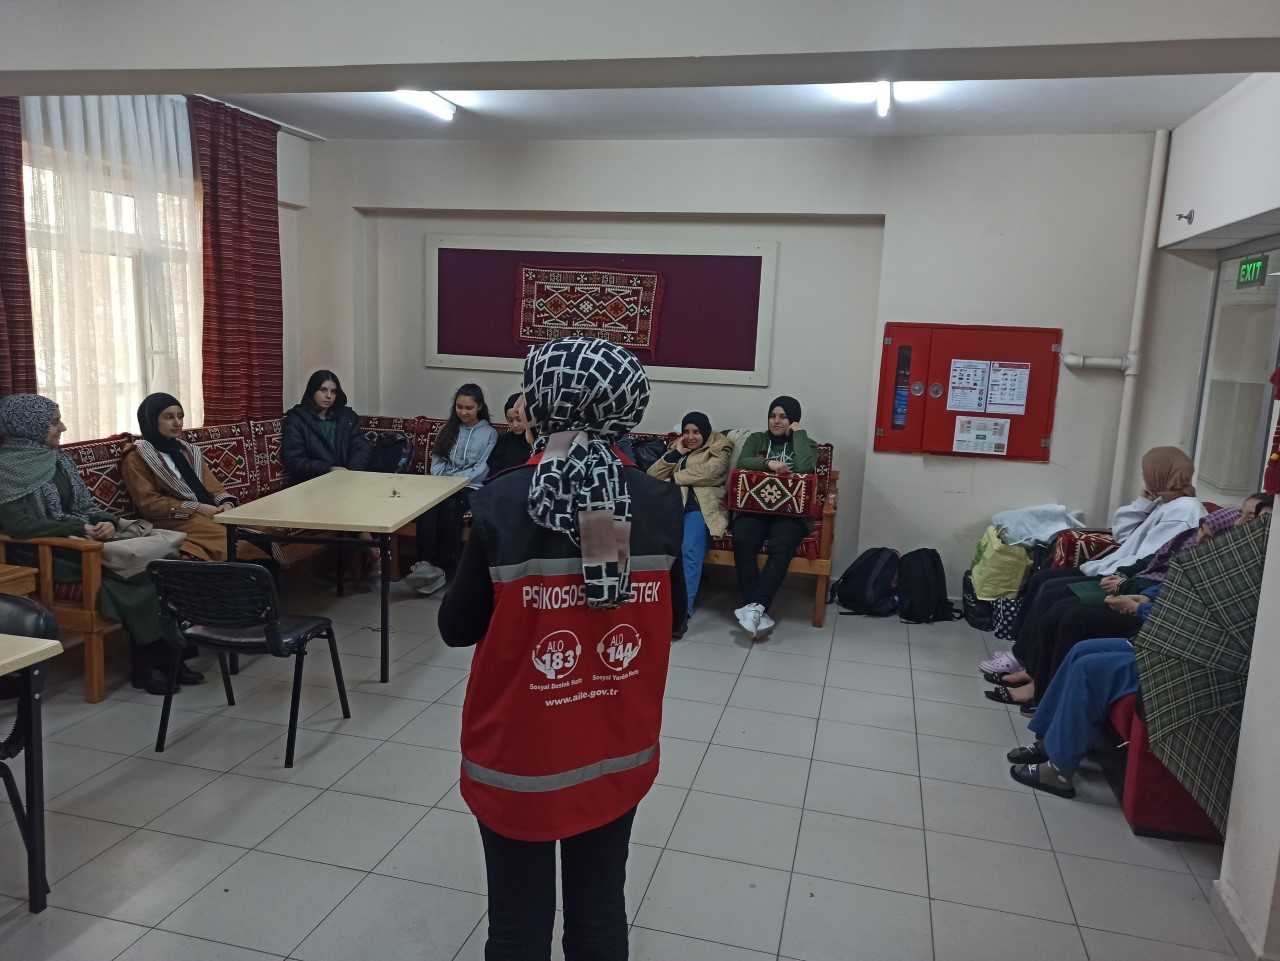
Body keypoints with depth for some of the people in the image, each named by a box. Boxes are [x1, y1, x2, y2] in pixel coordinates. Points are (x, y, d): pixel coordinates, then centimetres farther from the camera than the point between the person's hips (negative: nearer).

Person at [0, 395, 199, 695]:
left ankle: (162, 656, -16)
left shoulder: (56, 458, 14)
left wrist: (105, 522, -7)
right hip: (44, 554, -7)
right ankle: (145, 664, -14)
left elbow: (85, 504, 16)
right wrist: (80, 528, -20)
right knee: (138, 569, -25)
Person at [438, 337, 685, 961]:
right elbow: (672, 621, 1)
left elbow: (456, 628, -7)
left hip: (519, 759, -2)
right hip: (617, 755, 3)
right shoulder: (659, 504, -10)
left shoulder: (500, 504, -18)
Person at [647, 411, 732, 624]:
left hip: (700, 506, -3)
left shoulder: (719, 448, 16)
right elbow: (652, 476, 17)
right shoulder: (676, 448, 30)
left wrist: (674, 477, 4)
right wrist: (675, 453, 9)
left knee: (690, 549, -33)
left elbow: (709, 473, -5)